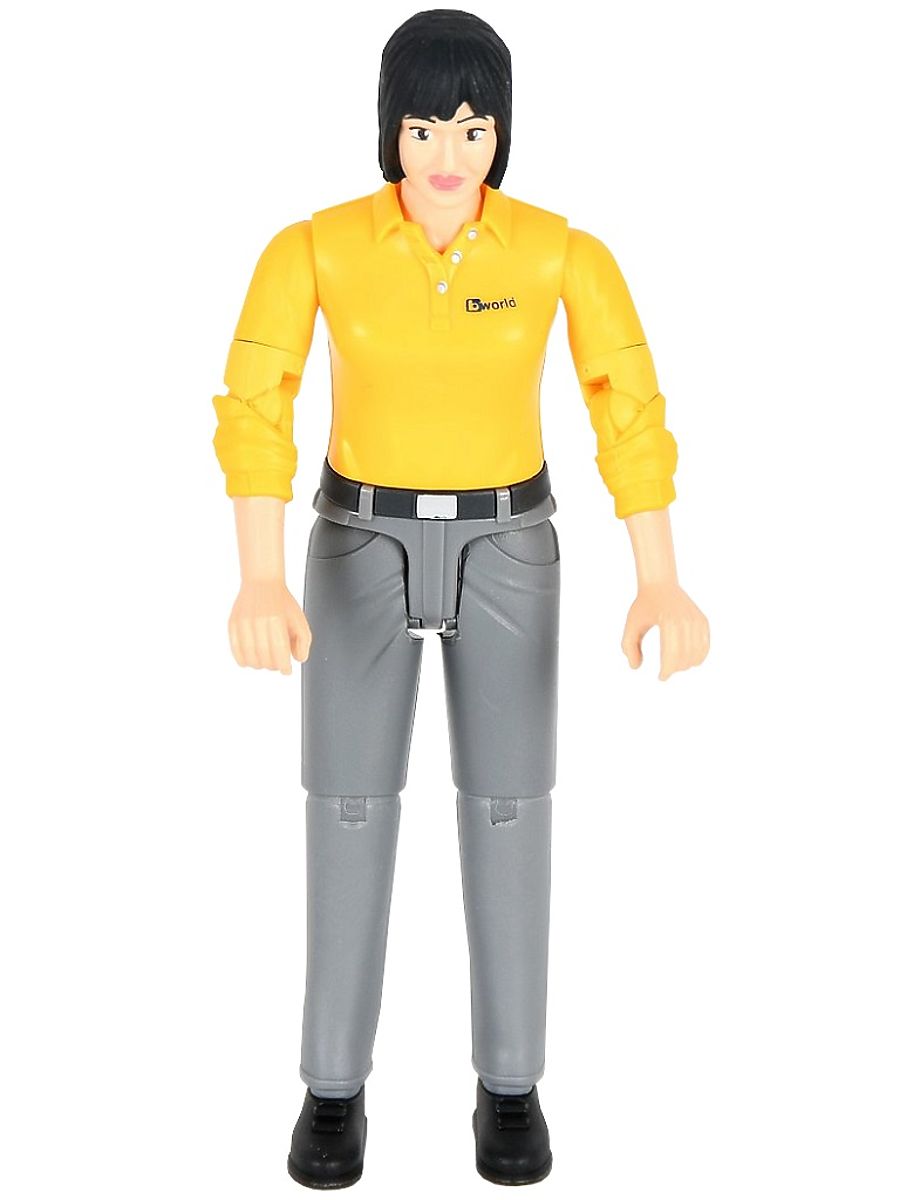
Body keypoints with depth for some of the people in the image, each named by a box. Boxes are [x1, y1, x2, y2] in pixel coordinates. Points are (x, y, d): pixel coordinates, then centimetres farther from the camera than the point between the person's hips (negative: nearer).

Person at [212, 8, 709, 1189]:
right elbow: (253, 410, -18)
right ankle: (336, 1083, 15)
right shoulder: (311, 247, -11)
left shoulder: (564, 250, -9)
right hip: (364, 542, 0)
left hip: (504, 546, 0)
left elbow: (633, 415, -12)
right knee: (350, 807, -2)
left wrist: (660, 584, -25)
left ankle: (509, 1081, 17)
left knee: (507, 807, 0)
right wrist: (261, 580, -33)